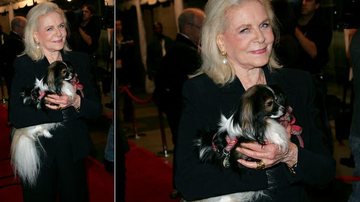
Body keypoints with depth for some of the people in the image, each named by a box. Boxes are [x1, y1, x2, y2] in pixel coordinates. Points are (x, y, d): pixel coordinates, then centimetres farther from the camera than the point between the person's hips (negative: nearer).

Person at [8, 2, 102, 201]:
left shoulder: (80, 60, 2)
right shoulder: (23, 65, -7)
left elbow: (96, 109, 0)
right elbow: (16, 117, -16)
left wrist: (76, 102, -20)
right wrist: (59, 109, -19)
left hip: (73, 154, 3)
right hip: (37, 155, -2)